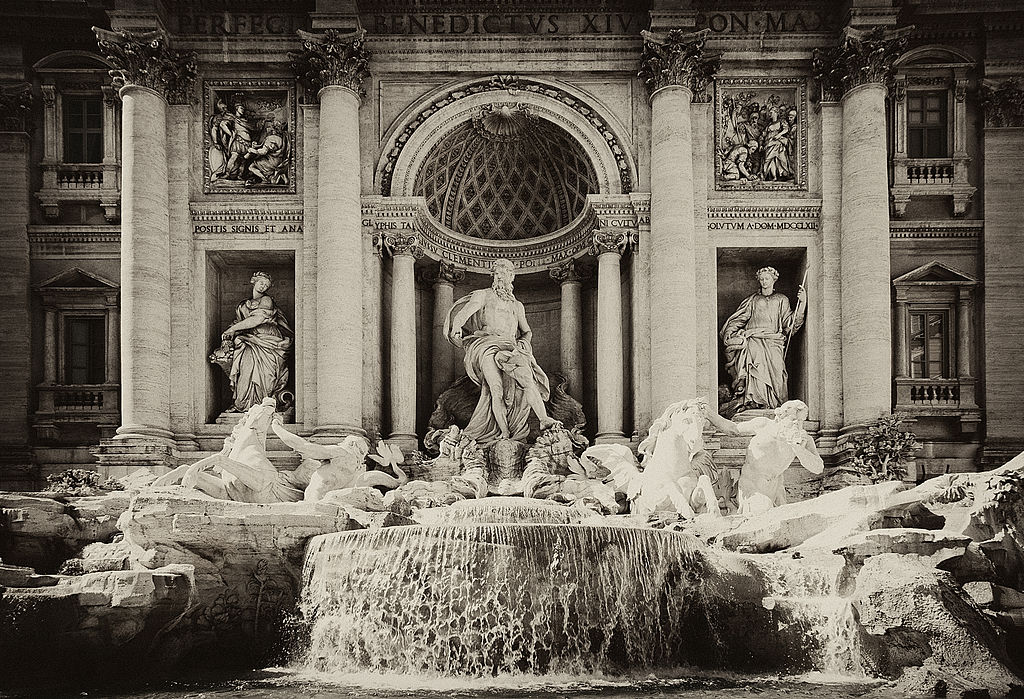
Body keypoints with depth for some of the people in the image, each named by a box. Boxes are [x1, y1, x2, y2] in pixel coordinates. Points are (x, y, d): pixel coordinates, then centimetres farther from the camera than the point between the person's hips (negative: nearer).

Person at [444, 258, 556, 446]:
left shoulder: (517, 306, 29)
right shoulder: (483, 296, 15)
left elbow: (527, 332, 35)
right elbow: (462, 313, -3)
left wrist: (524, 342, 10)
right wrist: (456, 329, -25)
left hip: (510, 348, 3)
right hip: (485, 344, -3)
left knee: (527, 378, -27)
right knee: (497, 387, -28)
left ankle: (543, 419, -39)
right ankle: (504, 432, -31)